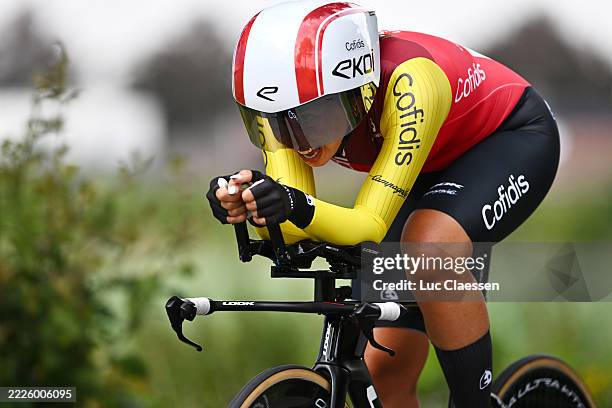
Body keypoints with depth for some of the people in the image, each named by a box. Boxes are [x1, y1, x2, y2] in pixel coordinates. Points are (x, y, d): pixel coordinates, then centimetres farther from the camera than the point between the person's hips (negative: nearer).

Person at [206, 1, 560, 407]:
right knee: (386, 372, -1)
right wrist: (245, 204, -49)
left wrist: (301, 208, -57)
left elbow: (372, 224, -39)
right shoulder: (293, 99, -23)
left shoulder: (406, 83, -39)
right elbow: (290, 230, -28)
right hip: (436, 167, 6)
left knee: (430, 242, -38)